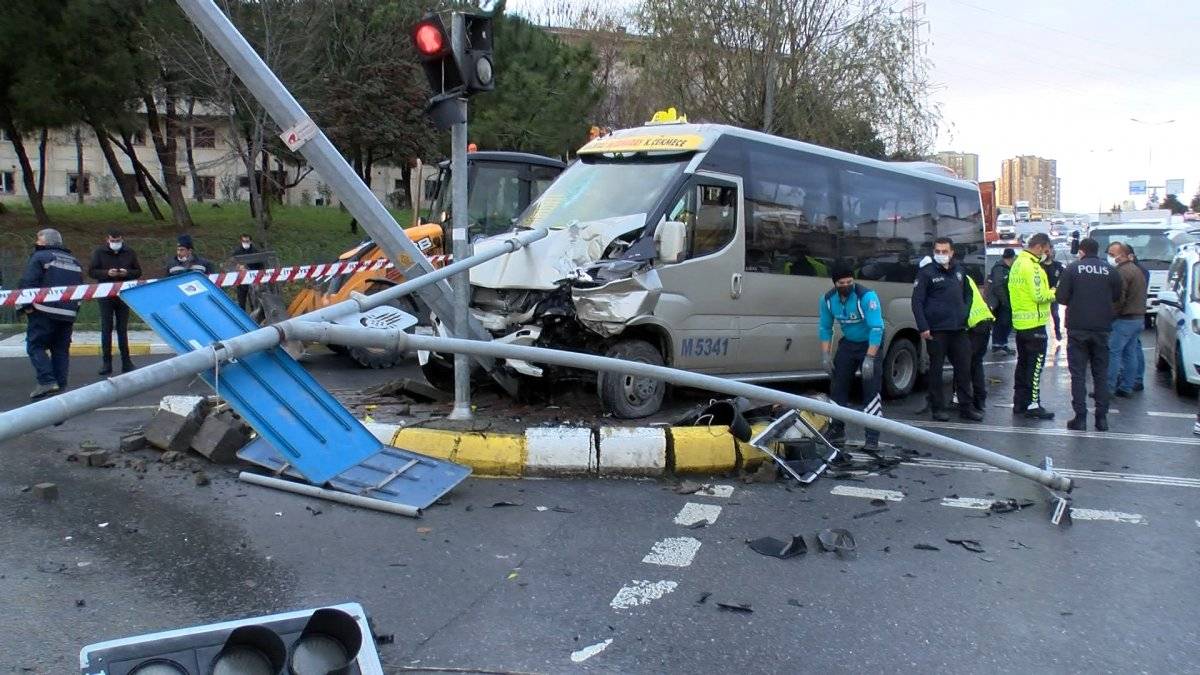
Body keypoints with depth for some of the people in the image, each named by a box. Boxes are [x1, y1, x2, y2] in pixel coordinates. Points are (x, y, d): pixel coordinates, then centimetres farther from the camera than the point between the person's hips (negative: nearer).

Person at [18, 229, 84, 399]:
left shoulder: (39, 257, -2)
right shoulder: (74, 261, 19)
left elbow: (26, 283, -12)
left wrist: (26, 306, -6)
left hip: (44, 313, -6)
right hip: (68, 315, 6)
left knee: (35, 346, 0)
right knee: (61, 349, 11)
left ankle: (47, 381, -14)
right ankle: (61, 385, 9)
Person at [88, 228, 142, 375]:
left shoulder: (129, 252, 6)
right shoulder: (99, 252, 1)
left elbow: (138, 271, 7)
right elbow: (91, 271, -2)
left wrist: (127, 273, -13)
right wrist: (107, 273, -18)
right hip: (105, 295, -1)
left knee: (123, 329, 8)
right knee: (106, 329, 0)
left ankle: (126, 362, 13)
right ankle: (106, 362, 6)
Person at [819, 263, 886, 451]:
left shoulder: (867, 296, -27)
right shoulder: (828, 300, -9)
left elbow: (877, 328, -30)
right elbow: (825, 328, 2)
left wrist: (869, 358, -34)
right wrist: (825, 355, -6)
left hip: (871, 344, -6)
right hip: (847, 344, 6)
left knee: (871, 391, -13)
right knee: (837, 387, 8)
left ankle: (872, 439, -12)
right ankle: (837, 432, 22)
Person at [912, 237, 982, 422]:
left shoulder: (959, 271, 13)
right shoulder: (927, 273, -3)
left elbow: (967, 293, 27)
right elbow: (917, 301, -7)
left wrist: (965, 313, 12)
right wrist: (923, 327, -13)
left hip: (959, 329, 5)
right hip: (936, 330, -5)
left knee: (964, 368, 7)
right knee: (936, 370, 1)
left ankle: (965, 407, 16)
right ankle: (937, 408, 10)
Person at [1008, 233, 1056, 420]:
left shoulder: (1017, 263, 13)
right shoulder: (1031, 266, -16)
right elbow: (1039, 296, -21)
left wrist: (1049, 291, 10)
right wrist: (1054, 293, -4)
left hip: (1020, 322, 9)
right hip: (1034, 322, -9)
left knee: (1023, 363, 14)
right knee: (1036, 364, -4)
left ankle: (1019, 402, 20)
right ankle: (1033, 405, -2)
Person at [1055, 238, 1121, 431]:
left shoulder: (1072, 269, -7)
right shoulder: (1111, 271, 0)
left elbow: (1061, 298, -9)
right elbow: (1117, 297, 8)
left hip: (1077, 329, -2)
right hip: (1102, 328, 2)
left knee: (1078, 374, 2)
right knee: (1101, 373, 11)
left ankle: (1080, 418, 0)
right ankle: (1102, 418, 12)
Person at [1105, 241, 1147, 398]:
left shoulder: (1122, 272, -16)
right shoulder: (1136, 270, 17)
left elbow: (1119, 299, -21)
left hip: (1124, 319, -10)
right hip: (1139, 318, 10)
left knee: (1113, 353, -7)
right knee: (1130, 354, 11)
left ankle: (1108, 389, -6)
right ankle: (1126, 388, 15)